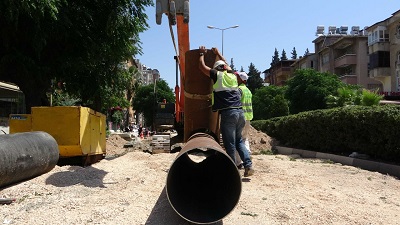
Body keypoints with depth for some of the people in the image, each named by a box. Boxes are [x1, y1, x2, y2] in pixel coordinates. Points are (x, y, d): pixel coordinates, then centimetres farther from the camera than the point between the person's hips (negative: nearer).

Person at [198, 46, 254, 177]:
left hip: (228, 113, -5)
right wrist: (218, 54, 51)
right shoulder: (233, 76, 18)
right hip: (240, 112, 6)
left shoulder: (217, 75, 4)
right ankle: (248, 165, 8)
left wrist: (202, 53, 31)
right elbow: (226, 65, 40)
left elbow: (202, 66, 15)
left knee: (230, 144, 0)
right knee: (238, 140, 19)